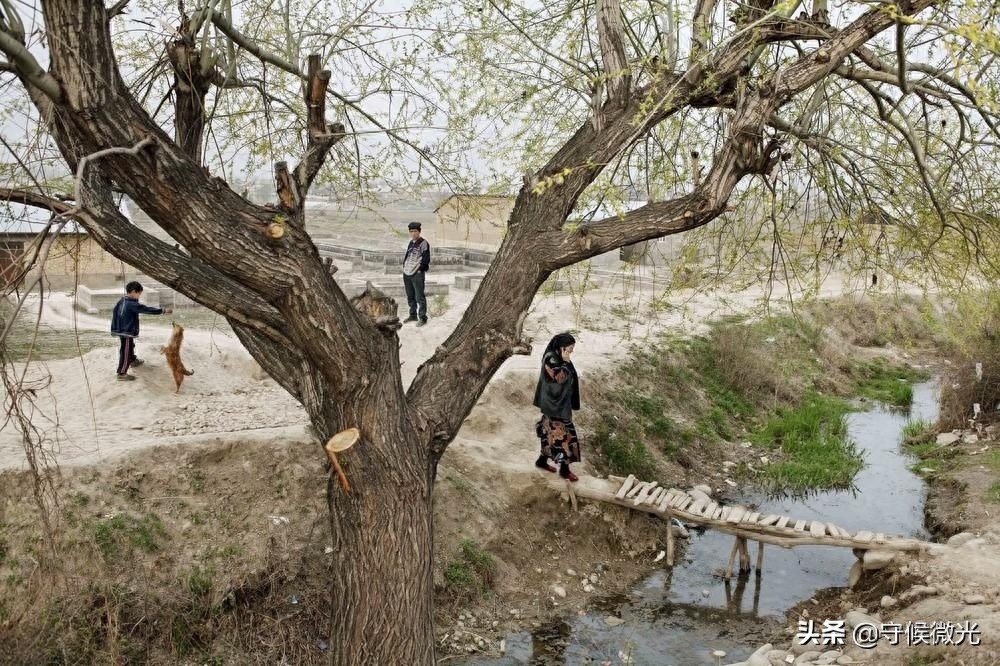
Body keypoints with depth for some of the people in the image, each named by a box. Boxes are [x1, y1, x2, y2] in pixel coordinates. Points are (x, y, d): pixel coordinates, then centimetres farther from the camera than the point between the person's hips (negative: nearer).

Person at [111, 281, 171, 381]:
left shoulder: (122, 301, 4)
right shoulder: (132, 304, -26)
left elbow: (115, 311, 15)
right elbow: (146, 309, -28)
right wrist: (163, 310, -26)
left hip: (122, 330, 10)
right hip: (127, 332, -10)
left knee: (131, 347, 31)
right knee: (126, 352, -2)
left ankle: (133, 361, 54)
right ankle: (122, 374, 4)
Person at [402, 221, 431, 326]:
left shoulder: (423, 243, -8)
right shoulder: (411, 243, 16)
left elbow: (426, 259, -11)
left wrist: (420, 268, -12)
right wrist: (404, 266, 15)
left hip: (417, 274, -8)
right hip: (407, 273, 8)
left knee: (420, 297, -5)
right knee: (410, 296, 16)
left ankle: (422, 317, 1)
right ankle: (413, 315, 29)